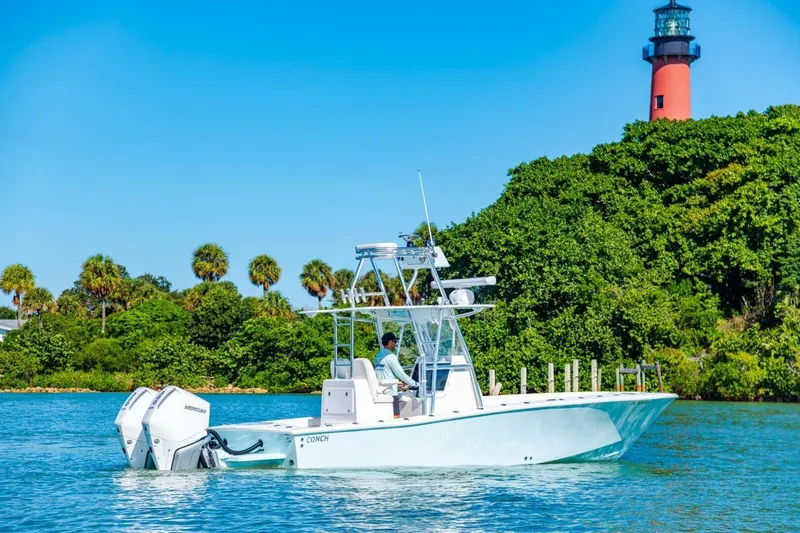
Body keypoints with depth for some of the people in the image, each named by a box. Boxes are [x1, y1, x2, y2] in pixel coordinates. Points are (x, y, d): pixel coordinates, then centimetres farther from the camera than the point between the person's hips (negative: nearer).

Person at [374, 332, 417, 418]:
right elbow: (400, 373, -10)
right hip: (390, 392, -9)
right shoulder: (390, 356, -11)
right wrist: (414, 384, 0)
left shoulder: (378, 356, 16)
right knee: (396, 417, -7)